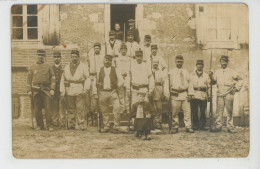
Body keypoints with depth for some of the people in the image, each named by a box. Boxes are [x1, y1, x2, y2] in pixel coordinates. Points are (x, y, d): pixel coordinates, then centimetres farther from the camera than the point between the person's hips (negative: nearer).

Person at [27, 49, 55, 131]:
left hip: (46, 90, -1)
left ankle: (49, 125, -4)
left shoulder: (48, 66, 7)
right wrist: (29, 90, 2)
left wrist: (52, 89, -4)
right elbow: (29, 79, 10)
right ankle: (39, 125, 14)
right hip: (35, 90, 2)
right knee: (37, 109, 3)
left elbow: (52, 78, 4)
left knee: (48, 108, -7)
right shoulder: (32, 67, 10)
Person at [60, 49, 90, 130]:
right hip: (69, 92, 3)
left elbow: (87, 78, 2)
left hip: (80, 92, -3)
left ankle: (82, 125, -6)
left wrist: (86, 89, -9)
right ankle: (71, 124, 12)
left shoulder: (83, 66, 8)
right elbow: (63, 79, 14)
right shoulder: (67, 67, 16)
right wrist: (62, 91, 5)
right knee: (71, 109, 4)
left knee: (80, 109, -8)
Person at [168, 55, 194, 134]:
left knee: (187, 111, -1)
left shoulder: (186, 72, 14)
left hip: (185, 94, 2)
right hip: (175, 95, -2)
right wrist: (169, 93, -1)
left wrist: (190, 94, 2)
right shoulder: (171, 72, 9)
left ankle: (188, 127, 6)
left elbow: (189, 83, 11)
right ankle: (175, 127, 11)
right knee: (174, 112, 1)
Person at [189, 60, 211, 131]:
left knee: (203, 112, -1)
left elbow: (208, 86, 14)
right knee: (194, 112, -1)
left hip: (203, 96, 1)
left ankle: (202, 125, 8)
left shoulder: (206, 75, 14)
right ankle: (195, 125, 8)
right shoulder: (192, 75, 10)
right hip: (194, 96, -1)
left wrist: (209, 95, 8)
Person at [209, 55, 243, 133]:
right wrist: (211, 77, -5)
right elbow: (213, 82, 13)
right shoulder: (217, 72, 13)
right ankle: (218, 126, 2)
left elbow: (240, 80, 11)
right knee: (219, 111, -1)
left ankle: (230, 127, 5)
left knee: (229, 111, 0)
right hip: (220, 94, 2)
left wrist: (236, 88, 2)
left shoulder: (231, 72, 6)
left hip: (229, 94, -1)